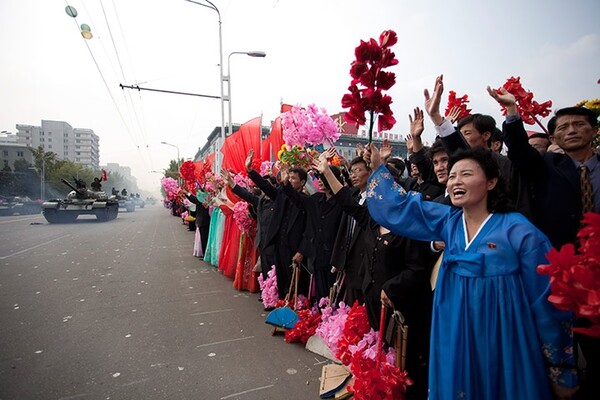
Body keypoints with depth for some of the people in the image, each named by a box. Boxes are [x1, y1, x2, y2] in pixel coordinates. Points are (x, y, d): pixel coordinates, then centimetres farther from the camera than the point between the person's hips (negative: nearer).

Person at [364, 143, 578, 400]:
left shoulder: (519, 231, -14)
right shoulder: (448, 221, -2)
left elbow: (548, 302, -10)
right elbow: (399, 207, 3)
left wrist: (562, 371, -3)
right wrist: (378, 167, 0)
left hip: (503, 347, -4)